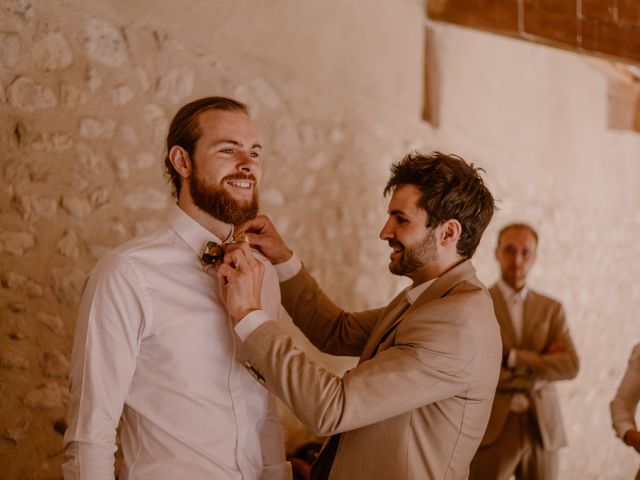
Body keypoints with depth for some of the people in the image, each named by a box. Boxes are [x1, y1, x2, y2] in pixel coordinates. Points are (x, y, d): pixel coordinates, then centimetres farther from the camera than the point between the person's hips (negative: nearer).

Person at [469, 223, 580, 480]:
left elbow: (570, 366, -2)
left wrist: (513, 359, -11)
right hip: (491, 429, -3)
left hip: (542, 429, 3)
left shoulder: (551, 309, 12)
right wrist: (540, 360, -8)